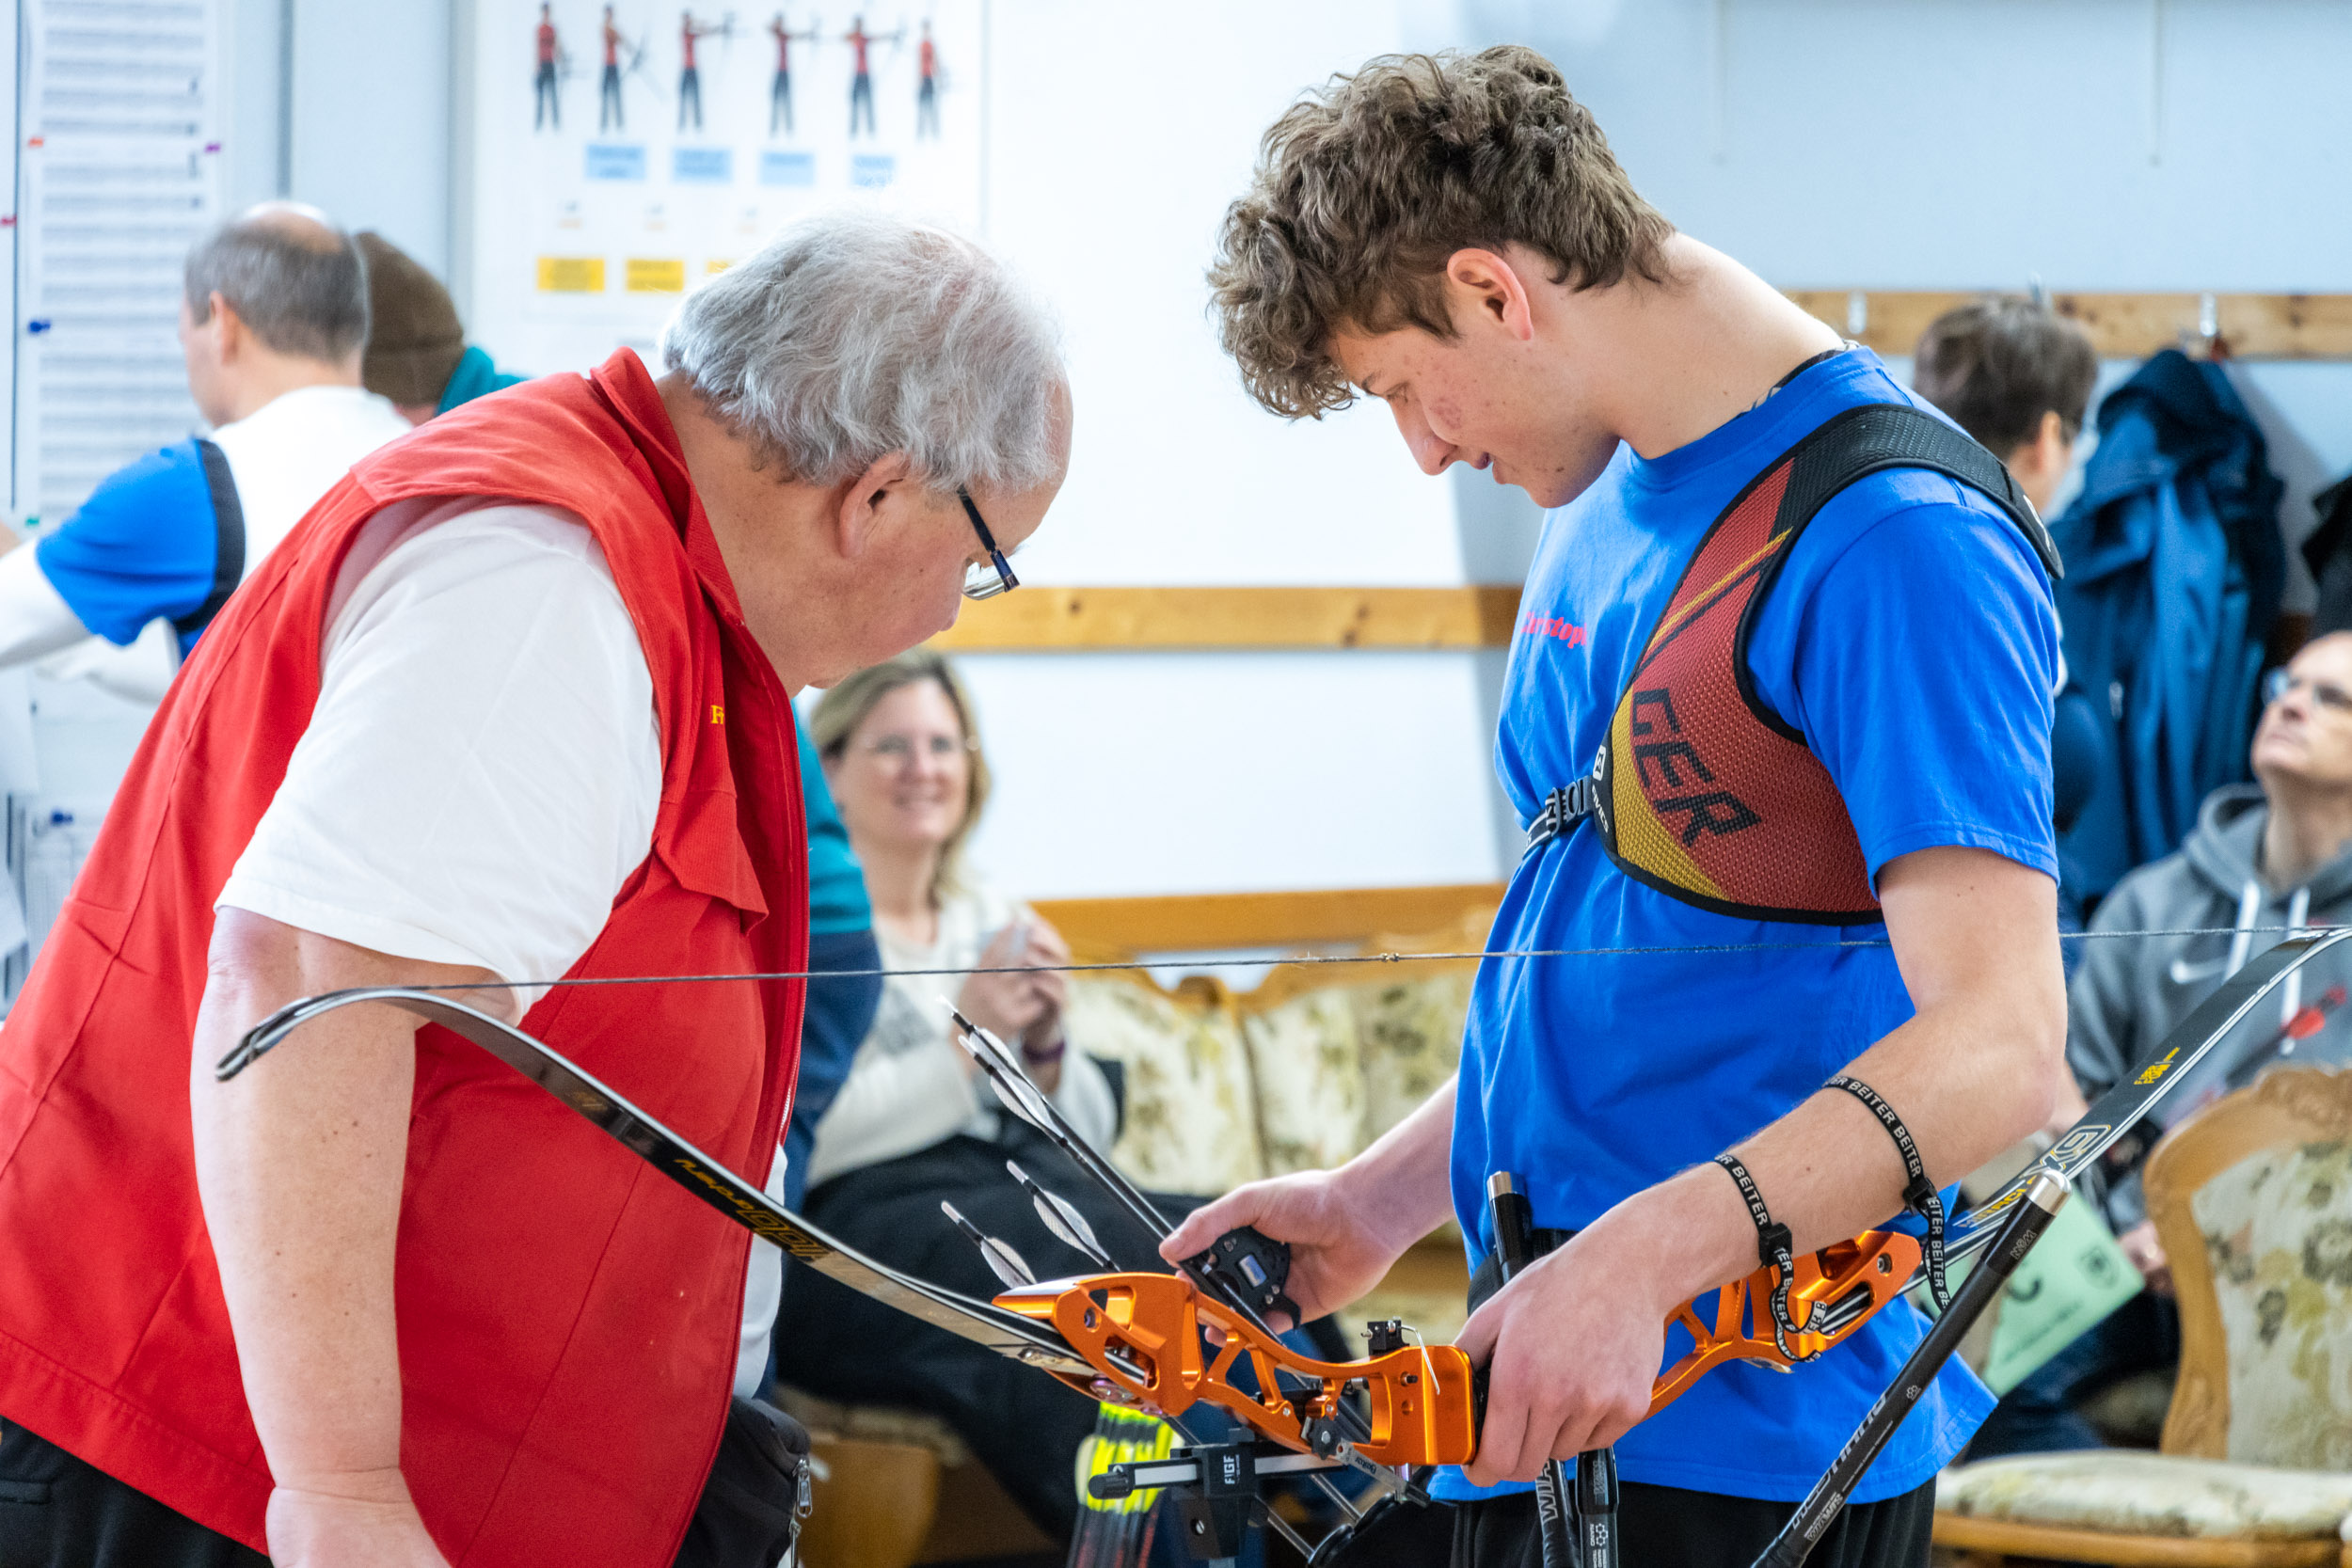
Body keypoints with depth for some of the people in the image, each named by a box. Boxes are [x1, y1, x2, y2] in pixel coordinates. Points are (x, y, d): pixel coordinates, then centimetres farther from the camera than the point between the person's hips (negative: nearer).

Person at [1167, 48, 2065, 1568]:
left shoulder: (1894, 543, -16)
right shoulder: (1612, 503, 14)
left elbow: (1993, 1042, -24)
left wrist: (1639, 1257, -33)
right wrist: (1375, 1203, 12)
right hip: (1537, 1398, 8)